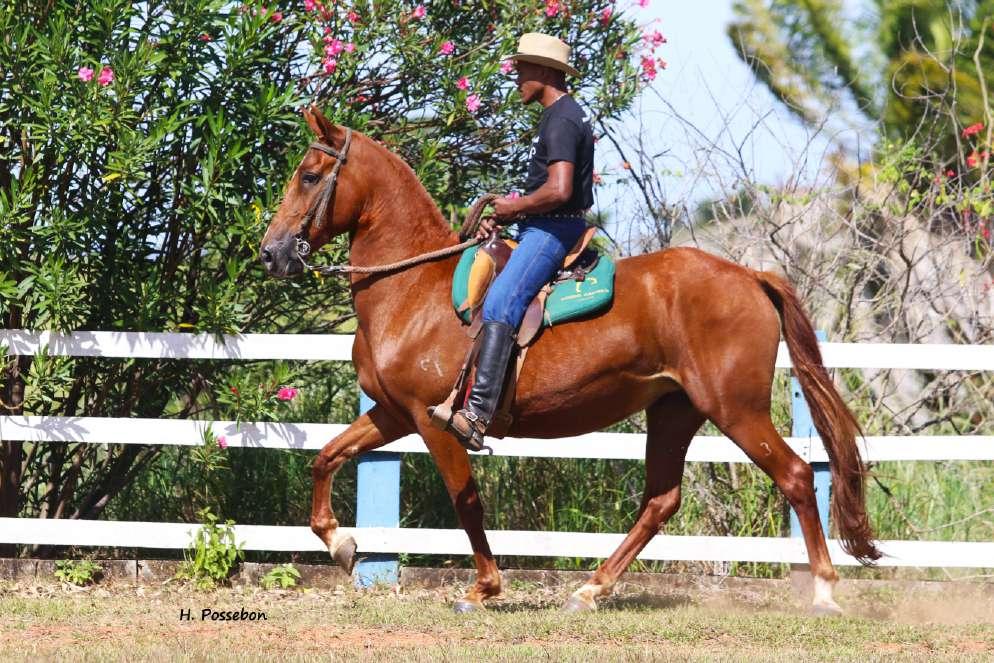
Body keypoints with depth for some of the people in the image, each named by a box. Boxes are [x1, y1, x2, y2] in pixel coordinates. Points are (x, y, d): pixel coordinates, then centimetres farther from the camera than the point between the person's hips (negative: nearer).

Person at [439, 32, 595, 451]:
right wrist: (503, 217, 13)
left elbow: (559, 191, -26)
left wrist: (514, 207, -11)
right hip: (544, 229, 12)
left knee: (498, 305, -27)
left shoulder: (561, 121, -14)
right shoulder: (565, 115, 20)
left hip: (551, 230, -12)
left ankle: (478, 415, -41)